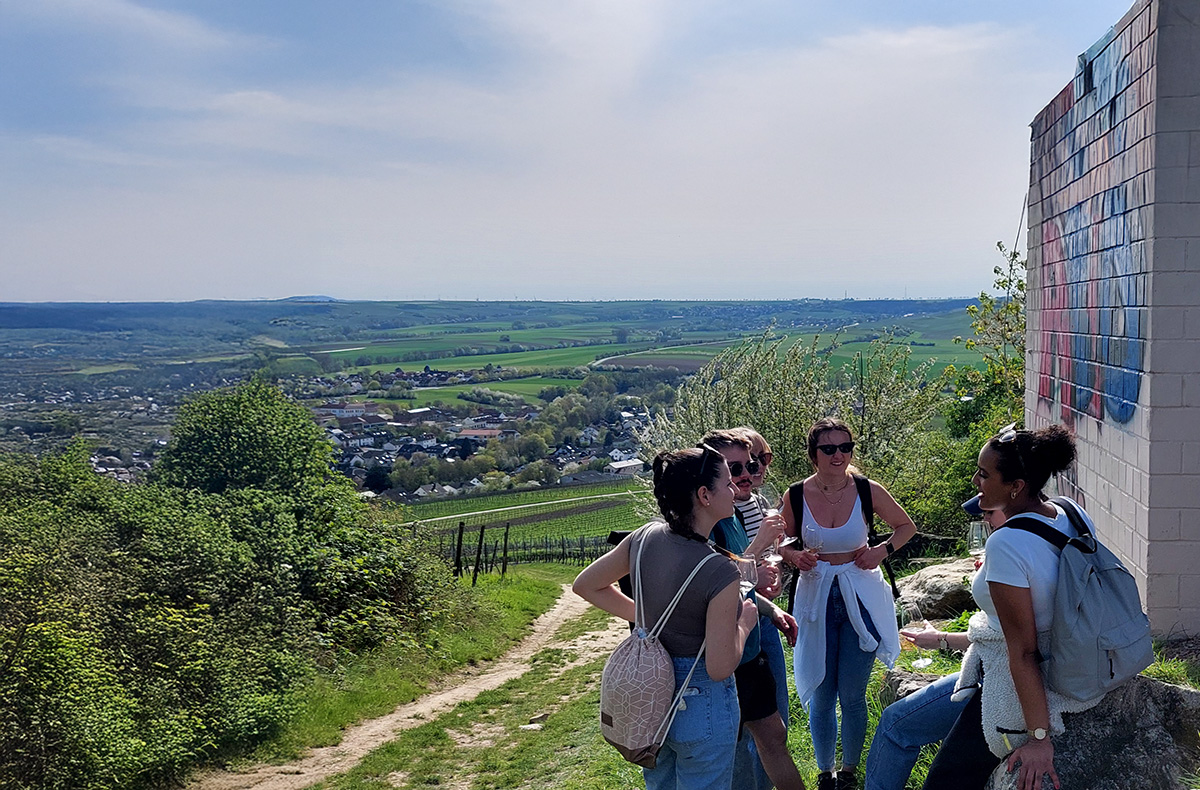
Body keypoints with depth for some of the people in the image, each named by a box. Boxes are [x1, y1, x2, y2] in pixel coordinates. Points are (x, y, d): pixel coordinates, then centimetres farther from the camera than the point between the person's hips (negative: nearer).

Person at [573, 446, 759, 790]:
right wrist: (744, 623, -6)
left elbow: (586, 585, 4)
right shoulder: (720, 571, -27)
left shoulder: (646, 537, -8)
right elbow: (719, 668, -23)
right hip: (701, 706, -6)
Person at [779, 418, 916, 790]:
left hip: (861, 598, -1)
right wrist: (794, 556, -13)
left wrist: (882, 550, -9)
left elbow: (906, 526, 8)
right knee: (821, 696, 7)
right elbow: (784, 543, 8)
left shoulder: (868, 491, -9)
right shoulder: (796, 496, -8)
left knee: (852, 696, 5)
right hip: (817, 599, 1)